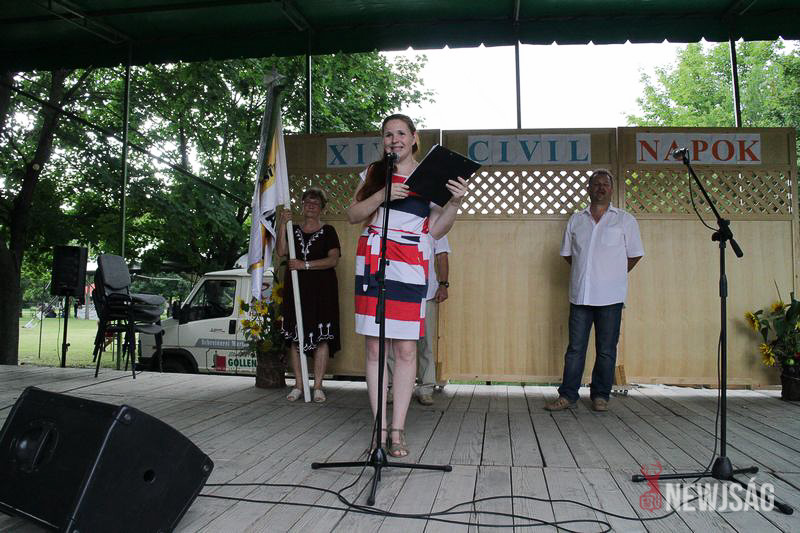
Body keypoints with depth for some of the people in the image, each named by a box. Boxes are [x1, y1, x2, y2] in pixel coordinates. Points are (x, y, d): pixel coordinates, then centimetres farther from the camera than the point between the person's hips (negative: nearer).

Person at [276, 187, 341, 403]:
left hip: (321, 290, -3)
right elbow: (281, 252, -2)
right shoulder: (293, 230, 15)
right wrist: (282, 224, -9)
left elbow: (333, 259, -7)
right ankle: (298, 385, 10)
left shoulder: (328, 231, 5)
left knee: (321, 337, -5)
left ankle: (318, 386, 2)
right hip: (296, 288, 3)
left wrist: (305, 265, -15)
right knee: (295, 337, 2)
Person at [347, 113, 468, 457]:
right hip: (372, 263, 1)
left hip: (410, 269, -1)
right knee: (374, 348, 0)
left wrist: (455, 202, -9)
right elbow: (353, 215, 7)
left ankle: (397, 431, 5)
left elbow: (436, 231, 6)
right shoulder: (374, 173, 14)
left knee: (406, 349, -4)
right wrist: (383, 195, -7)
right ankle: (380, 429, 8)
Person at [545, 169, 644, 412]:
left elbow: (635, 255, 9)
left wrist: (615, 275, 6)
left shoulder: (625, 220, 6)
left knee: (606, 350, 4)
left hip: (610, 297, -2)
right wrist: (586, 273, 11)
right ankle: (567, 395, 8)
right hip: (580, 294, 2)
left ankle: (600, 396, 15)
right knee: (575, 348, 3)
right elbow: (567, 253, 19)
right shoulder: (576, 220, 12)